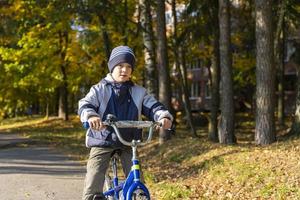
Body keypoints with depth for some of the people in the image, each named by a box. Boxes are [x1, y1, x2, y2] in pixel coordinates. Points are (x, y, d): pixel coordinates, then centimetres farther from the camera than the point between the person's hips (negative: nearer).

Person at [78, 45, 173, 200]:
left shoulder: (138, 92, 7)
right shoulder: (99, 90, -1)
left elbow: (152, 106, 0)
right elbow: (85, 104, -15)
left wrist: (164, 116, -23)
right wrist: (91, 116, -39)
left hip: (128, 143, 2)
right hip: (102, 141, -2)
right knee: (93, 183, -9)